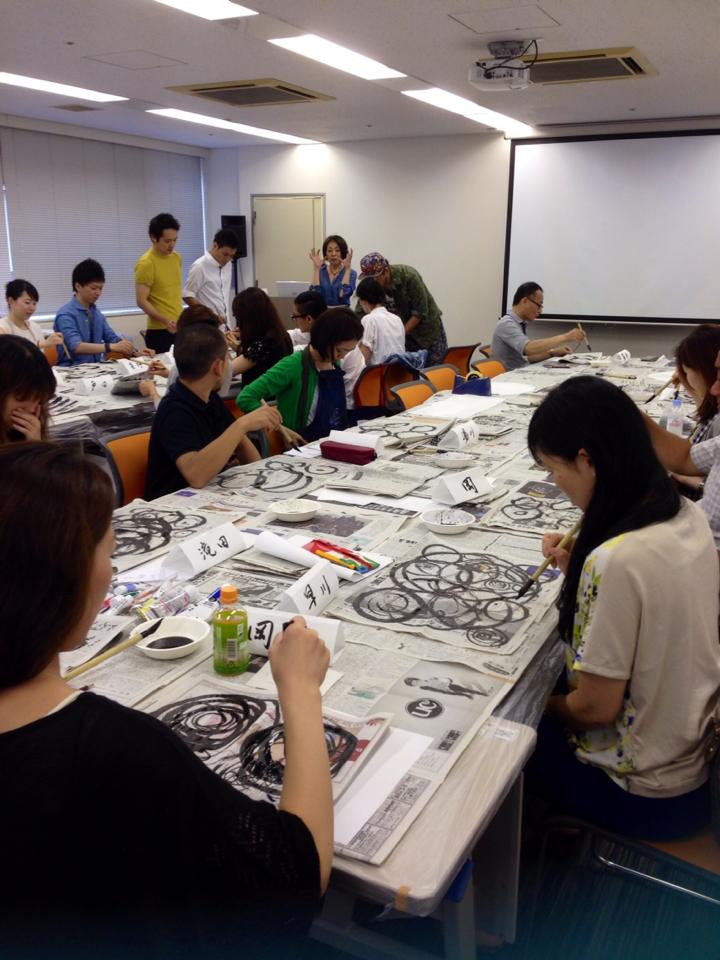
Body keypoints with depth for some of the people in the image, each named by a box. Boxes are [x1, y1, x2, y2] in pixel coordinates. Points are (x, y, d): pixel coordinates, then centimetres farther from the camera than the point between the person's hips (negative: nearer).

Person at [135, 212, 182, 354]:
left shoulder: (177, 258, 9)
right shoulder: (146, 263, -13)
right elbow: (141, 301, -15)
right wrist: (165, 320, -27)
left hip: (180, 328, 7)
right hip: (160, 331, -7)